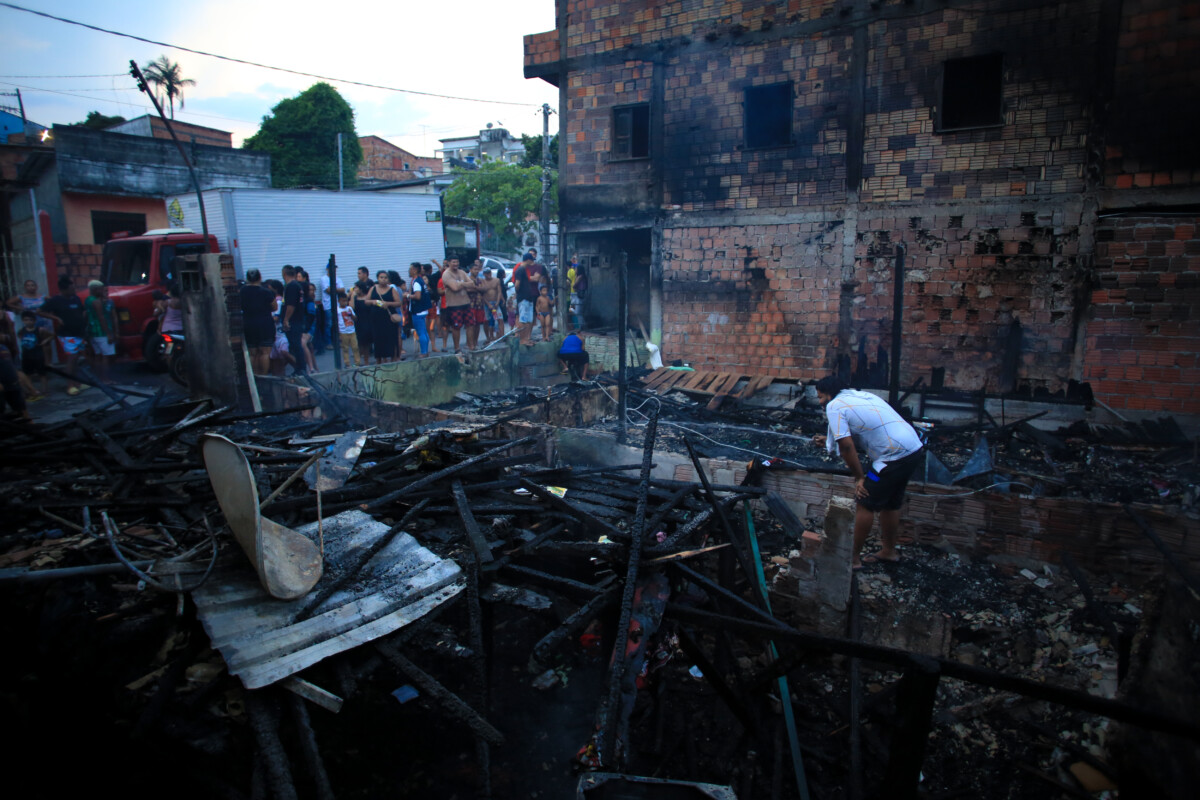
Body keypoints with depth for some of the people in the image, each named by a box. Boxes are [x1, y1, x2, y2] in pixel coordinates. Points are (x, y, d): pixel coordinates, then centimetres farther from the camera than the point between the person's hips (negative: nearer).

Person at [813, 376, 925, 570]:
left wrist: (859, 478, -6)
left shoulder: (834, 406, -8)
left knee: (865, 503, 0)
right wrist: (828, 440, 35)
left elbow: (846, 446, -14)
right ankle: (889, 551, 37)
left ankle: (853, 558, 8)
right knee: (890, 503, 22)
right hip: (914, 450, 9)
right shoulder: (859, 395, 18)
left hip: (895, 456, -9)